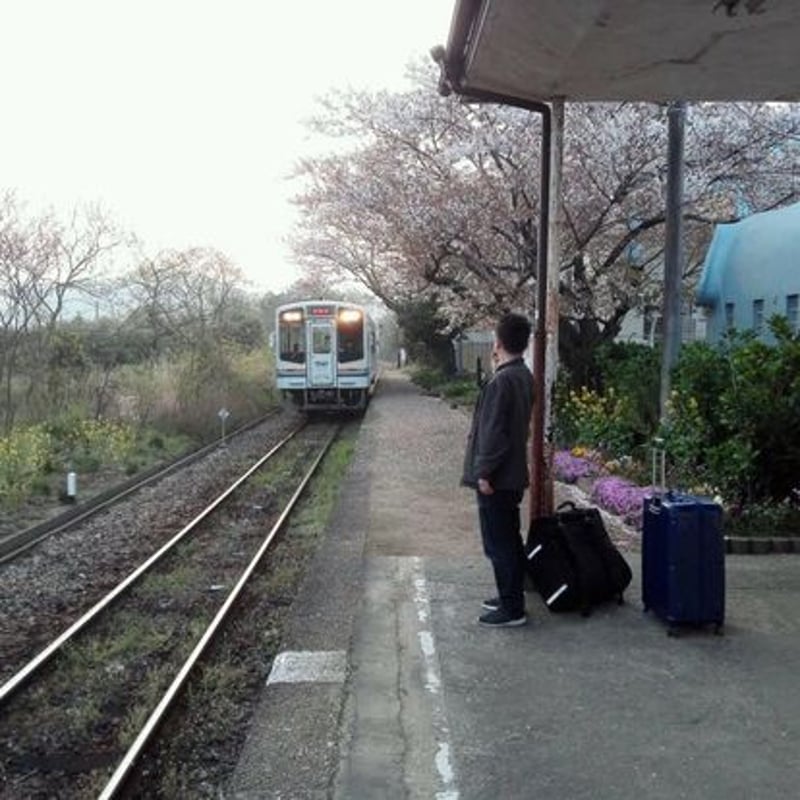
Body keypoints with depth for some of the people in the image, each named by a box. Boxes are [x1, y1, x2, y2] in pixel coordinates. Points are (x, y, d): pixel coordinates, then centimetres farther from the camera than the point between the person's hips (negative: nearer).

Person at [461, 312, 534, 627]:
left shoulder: (502, 381, -21)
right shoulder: (524, 376, 9)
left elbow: (493, 431, -22)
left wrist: (484, 472, -17)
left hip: (497, 476, -10)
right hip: (513, 472, 10)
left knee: (498, 543, -2)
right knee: (509, 539, 18)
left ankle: (511, 609, 5)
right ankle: (512, 597, 29)